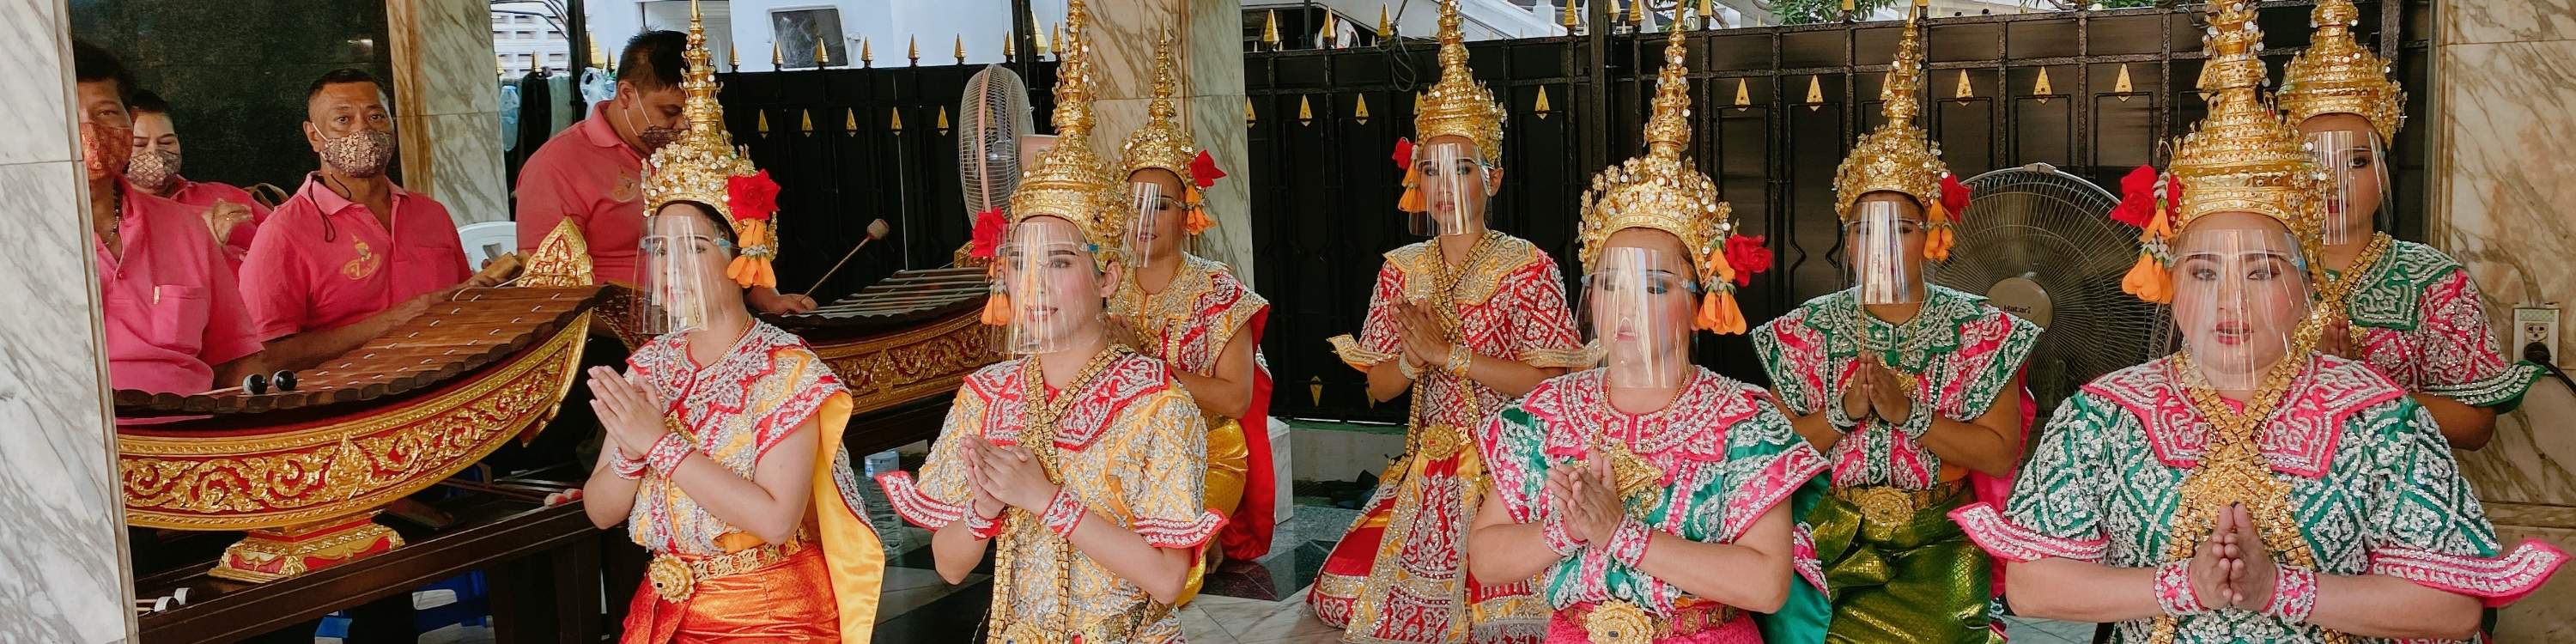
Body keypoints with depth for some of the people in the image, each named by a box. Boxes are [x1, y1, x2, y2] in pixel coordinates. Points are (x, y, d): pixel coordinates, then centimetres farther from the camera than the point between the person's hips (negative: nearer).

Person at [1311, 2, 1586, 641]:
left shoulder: (1528, 266, -5)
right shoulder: (1402, 270, 9)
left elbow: (1554, 382, -13)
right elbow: (1379, 384, 10)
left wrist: (1451, 353, -16)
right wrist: (1413, 360, -13)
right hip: (1426, 467, 5)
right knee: (1346, 588, -12)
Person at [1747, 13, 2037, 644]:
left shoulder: (1979, 331, 1)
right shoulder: (1807, 332, 4)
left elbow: (2002, 454, -5)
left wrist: (1908, 413, -15)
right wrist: (1842, 414, -14)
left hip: (1938, 548, 0)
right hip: (1830, 541, 1)